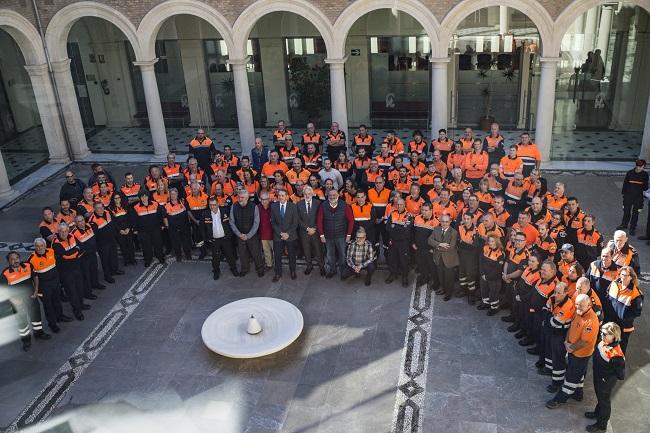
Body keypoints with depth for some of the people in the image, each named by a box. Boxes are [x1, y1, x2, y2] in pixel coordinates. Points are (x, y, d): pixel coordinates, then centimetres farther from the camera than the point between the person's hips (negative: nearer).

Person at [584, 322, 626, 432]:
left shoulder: (616, 354, -36)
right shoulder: (602, 343, -15)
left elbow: (621, 375, -26)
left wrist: (606, 378, -18)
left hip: (606, 383, -7)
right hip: (598, 378, 7)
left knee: (605, 401, 16)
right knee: (600, 397, 31)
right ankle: (598, 413, 57)